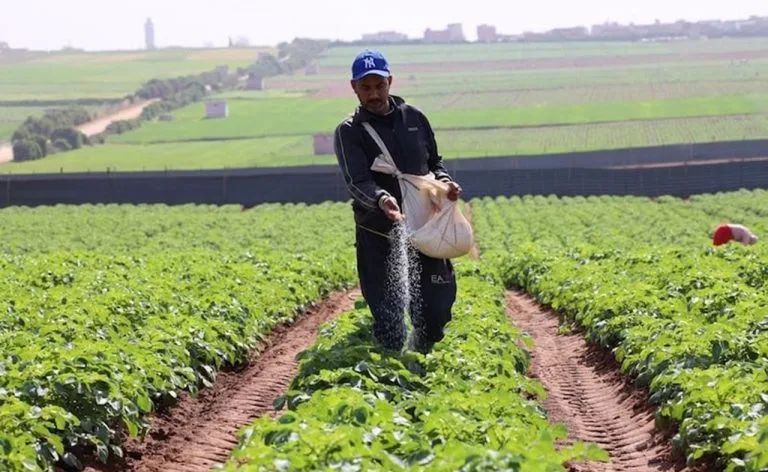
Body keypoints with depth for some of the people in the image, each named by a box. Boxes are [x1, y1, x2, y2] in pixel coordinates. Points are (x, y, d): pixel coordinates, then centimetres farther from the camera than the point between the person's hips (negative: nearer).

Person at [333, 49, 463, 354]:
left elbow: (434, 162, 21)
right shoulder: (349, 131, -3)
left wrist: (444, 180, -3)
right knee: (388, 317, -3)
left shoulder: (414, 117, 10)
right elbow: (357, 182, -16)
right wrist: (381, 199, -37)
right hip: (379, 236, -3)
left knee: (437, 307, 5)